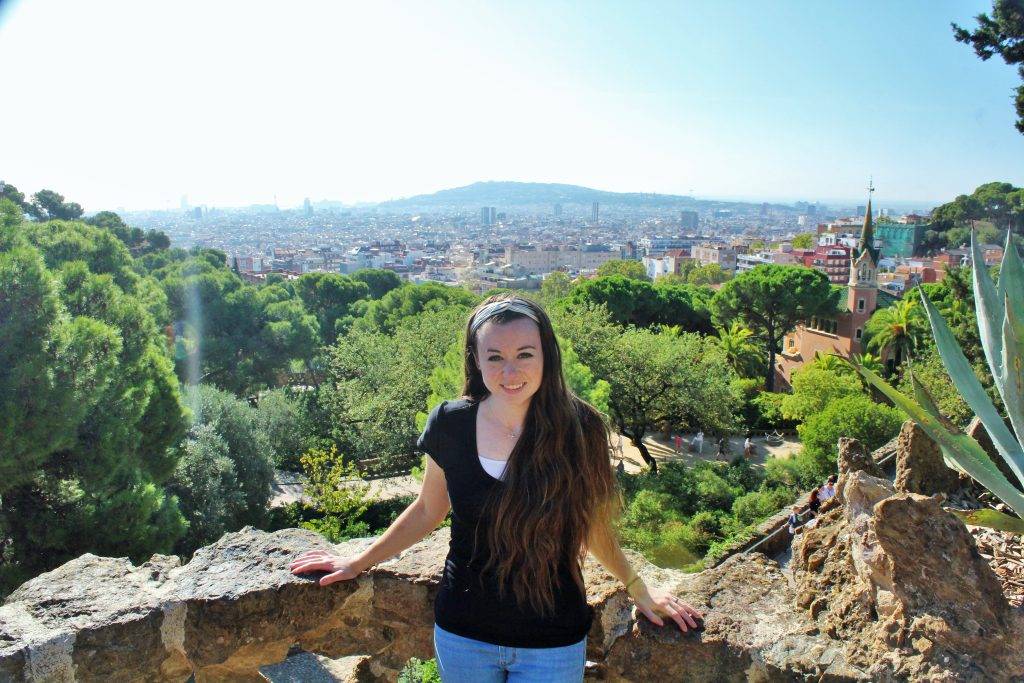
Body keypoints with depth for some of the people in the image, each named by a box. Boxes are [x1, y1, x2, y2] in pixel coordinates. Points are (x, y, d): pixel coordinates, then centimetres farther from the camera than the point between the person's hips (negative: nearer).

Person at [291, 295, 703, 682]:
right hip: (463, 634, 2)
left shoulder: (578, 429, -15)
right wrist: (359, 563, 10)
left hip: (553, 644, -1)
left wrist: (636, 586, 10)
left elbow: (592, 522, 2)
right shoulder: (449, 424, -11)